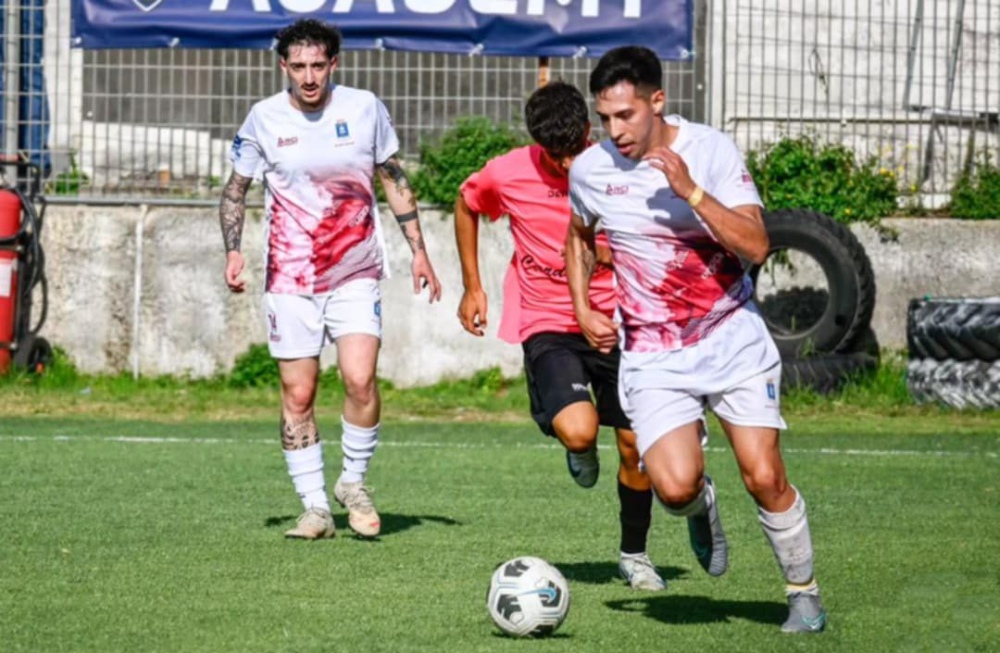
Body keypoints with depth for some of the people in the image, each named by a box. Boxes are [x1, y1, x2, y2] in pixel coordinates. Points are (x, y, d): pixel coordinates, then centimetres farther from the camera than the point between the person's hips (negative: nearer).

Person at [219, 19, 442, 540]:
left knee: (360, 379, -17)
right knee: (297, 396, -1)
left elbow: (394, 180, 8)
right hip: (289, 278, 1)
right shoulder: (264, 119, -3)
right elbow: (235, 189, 9)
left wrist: (418, 250, 6)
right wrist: (233, 251, -4)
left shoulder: (364, 109, -3)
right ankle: (315, 508, 10)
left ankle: (354, 482, 5)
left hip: (356, 274, -1)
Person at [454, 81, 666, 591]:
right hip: (547, 326, -1)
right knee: (577, 430, -25)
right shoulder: (507, 175, -10)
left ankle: (634, 554, 27)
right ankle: (580, 451, 15)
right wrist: (472, 288, 13)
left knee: (635, 446, 3)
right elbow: (466, 205, 12)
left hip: (618, 322, 1)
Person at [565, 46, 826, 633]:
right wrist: (583, 311, 9)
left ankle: (804, 589, 15)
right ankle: (702, 506, 19)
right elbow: (579, 235, 20)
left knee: (764, 478, -9)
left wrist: (690, 190, -27)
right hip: (653, 356, 1)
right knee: (675, 487, -19)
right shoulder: (590, 170, -3)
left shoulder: (712, 149, -10)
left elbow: (756, 246, -18)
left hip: (734, 339, -1)